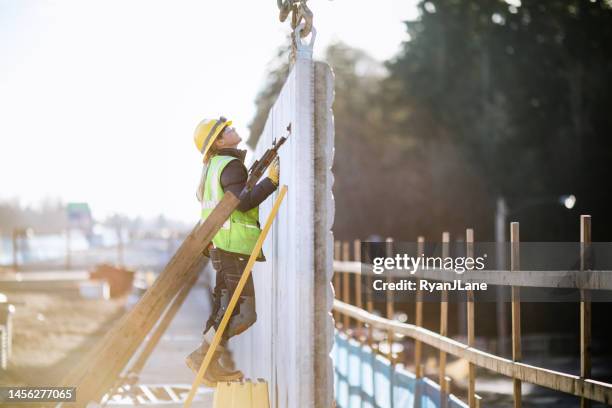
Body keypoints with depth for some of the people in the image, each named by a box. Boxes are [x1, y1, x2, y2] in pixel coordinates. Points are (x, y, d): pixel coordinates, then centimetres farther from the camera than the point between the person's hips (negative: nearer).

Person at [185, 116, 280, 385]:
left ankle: (211, 364, 15)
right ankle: (202, 356, -10)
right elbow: (243, 202, -24)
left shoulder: (213, 167, 18)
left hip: (220, 245, 10)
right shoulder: (231, 165, -13)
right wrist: (271, 180, -22)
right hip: (232, 245, -10)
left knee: (226, 307, 14)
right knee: (243, 312, -10)